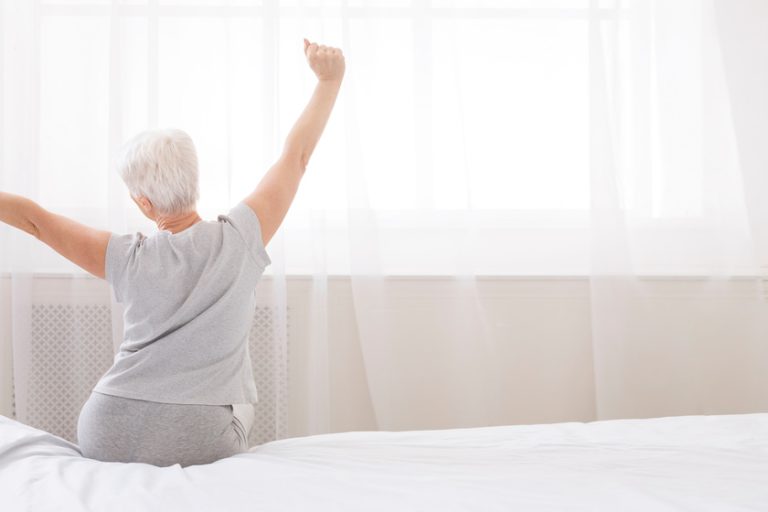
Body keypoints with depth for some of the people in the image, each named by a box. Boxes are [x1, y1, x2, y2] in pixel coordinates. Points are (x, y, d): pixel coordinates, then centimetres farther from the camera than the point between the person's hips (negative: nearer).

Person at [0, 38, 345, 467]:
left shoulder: (130, 259, -7)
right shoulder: (238, 240, -9)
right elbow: (296, 157, 0)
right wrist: (330, 80, 9)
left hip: (108, 436, 2)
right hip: (197, 441, -1)